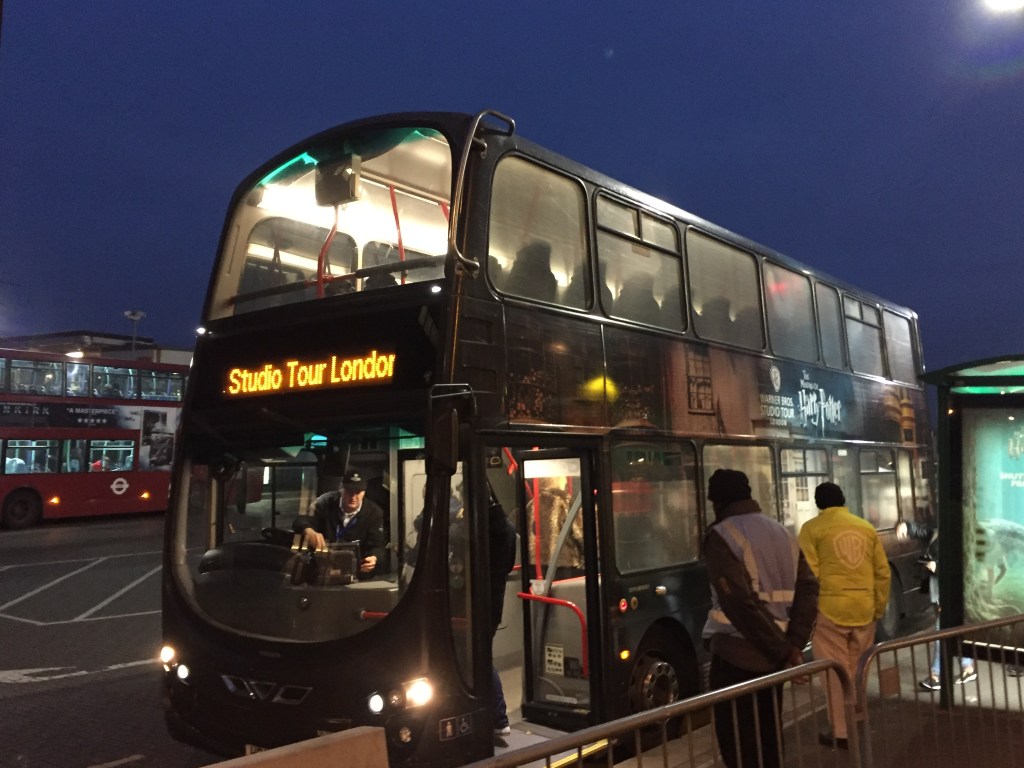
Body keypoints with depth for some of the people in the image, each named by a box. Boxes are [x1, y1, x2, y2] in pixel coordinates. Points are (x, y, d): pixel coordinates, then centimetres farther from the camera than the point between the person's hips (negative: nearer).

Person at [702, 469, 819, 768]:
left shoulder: (721, 536, -10)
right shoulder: (782, 533, 12)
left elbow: (738, 602, -20)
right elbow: (808, 588, 4)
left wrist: (781, 649, -16)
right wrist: (794, 644, -3)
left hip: (737, 655, -7)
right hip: (773, 655, 7)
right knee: (768, 738, 19)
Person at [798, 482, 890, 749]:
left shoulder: (812, 528, -4)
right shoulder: (867, 527, 10)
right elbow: (883, 572, 10)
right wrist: (879, 607, 19)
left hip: (830, 609, -5)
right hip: (864, 609, 5)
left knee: (836, 672, 2)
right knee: (857, 671, 17)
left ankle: (841, 732, 7)